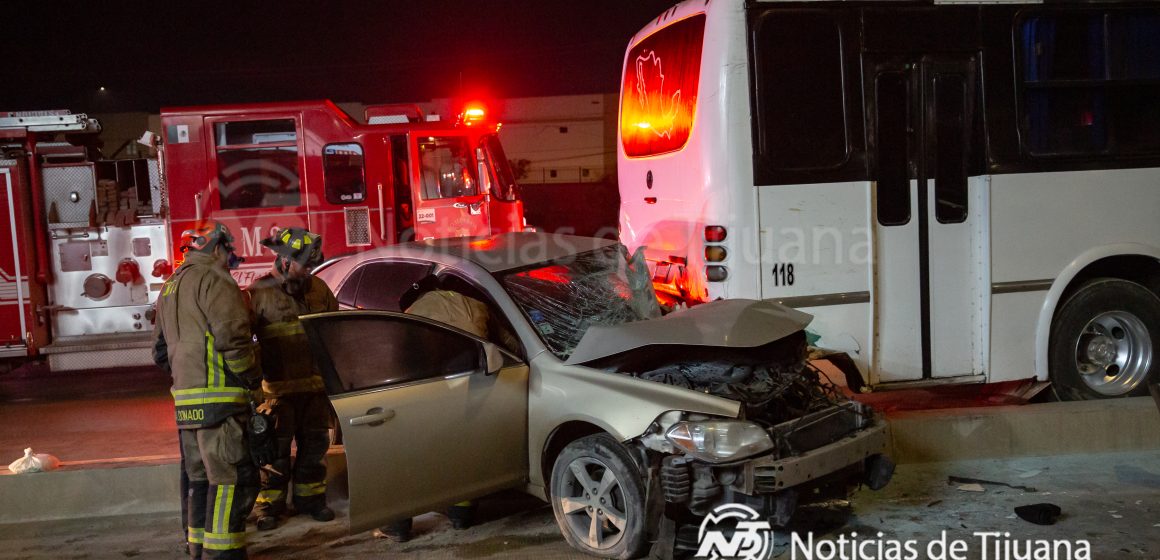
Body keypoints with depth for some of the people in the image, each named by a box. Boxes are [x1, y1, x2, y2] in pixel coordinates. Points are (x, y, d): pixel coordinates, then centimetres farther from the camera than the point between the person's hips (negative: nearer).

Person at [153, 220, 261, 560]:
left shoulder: (170, 287, 21)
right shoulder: (214, 280, -10)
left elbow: (161, 351, 26)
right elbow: (232, 337, -21)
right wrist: (253, 376, -9)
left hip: (185, 401, 10)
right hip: (218, 399, -10)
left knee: (200, 478, 17)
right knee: (233, 479, -7)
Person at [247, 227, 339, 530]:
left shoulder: (318, 289, 9)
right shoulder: (259, 293, -4)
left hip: (315, 385, 4)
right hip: (279, 389, -4)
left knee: (314, 445, 12)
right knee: (276, 448, 1)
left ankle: (310, 497, 25)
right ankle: (269, 504, 13)